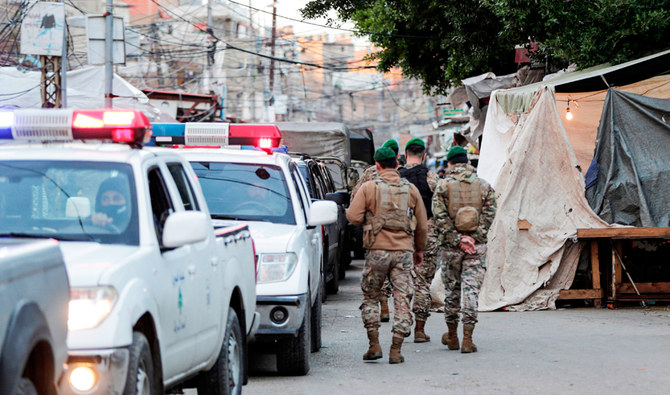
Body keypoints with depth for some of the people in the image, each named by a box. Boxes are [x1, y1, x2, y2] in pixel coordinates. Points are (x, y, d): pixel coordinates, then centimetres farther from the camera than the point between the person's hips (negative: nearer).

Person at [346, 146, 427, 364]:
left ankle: (374, 345, 6)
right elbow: (421, 224, 11)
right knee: (402, 299, 3)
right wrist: (419, 248, 25)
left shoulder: (368, 188, -2)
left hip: (378, 250, -2)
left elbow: (354, 217, -9)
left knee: (370, 297, 13)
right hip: (404, 250, 2)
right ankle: (396, 350, -2)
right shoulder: (411, 189, 7)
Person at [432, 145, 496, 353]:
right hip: (477, 246, 1)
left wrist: (457, 240, -8)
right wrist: (475, 237, -7)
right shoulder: (483, 185, 3)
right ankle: (467, 338, -8)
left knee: (452, 290, 12)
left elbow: (440, 218, -10)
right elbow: (489, 214, -4)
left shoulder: (443, 186, -3)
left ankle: (452, 335, 22)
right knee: (471, 290, -1)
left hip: (451, 247, 0)